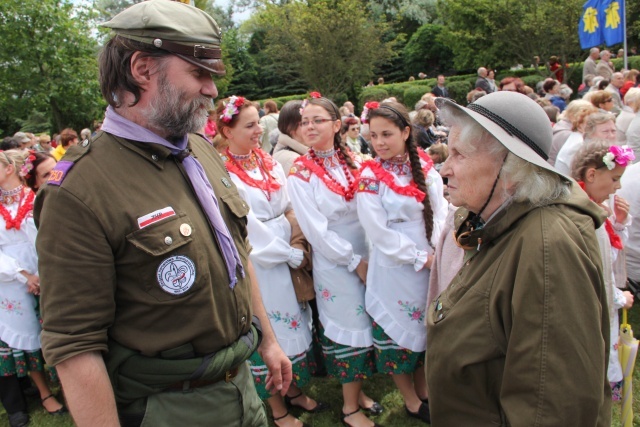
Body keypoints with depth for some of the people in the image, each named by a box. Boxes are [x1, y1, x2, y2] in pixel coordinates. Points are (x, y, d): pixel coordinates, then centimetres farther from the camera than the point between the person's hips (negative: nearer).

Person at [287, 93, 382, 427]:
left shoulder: (352, 161, 3)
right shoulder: (299, 174, -10)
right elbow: (316, 231, -13)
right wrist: (355, 262, -12)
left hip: (367, 255, 4)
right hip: (334, 262, -4)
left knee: (365, 323, 12)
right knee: (346, 328, 5)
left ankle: (358, 392, 33)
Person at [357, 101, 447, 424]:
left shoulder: (424, 167, 2)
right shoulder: (370, 176, -9)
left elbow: (440, 211, -1)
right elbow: (378, 231, -14)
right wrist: (420, 258, -15)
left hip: (431, 264, 4)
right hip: (394, 269, -4)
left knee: (427, 331, 16)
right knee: (399, 333, 9)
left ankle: (424, 393, 36)